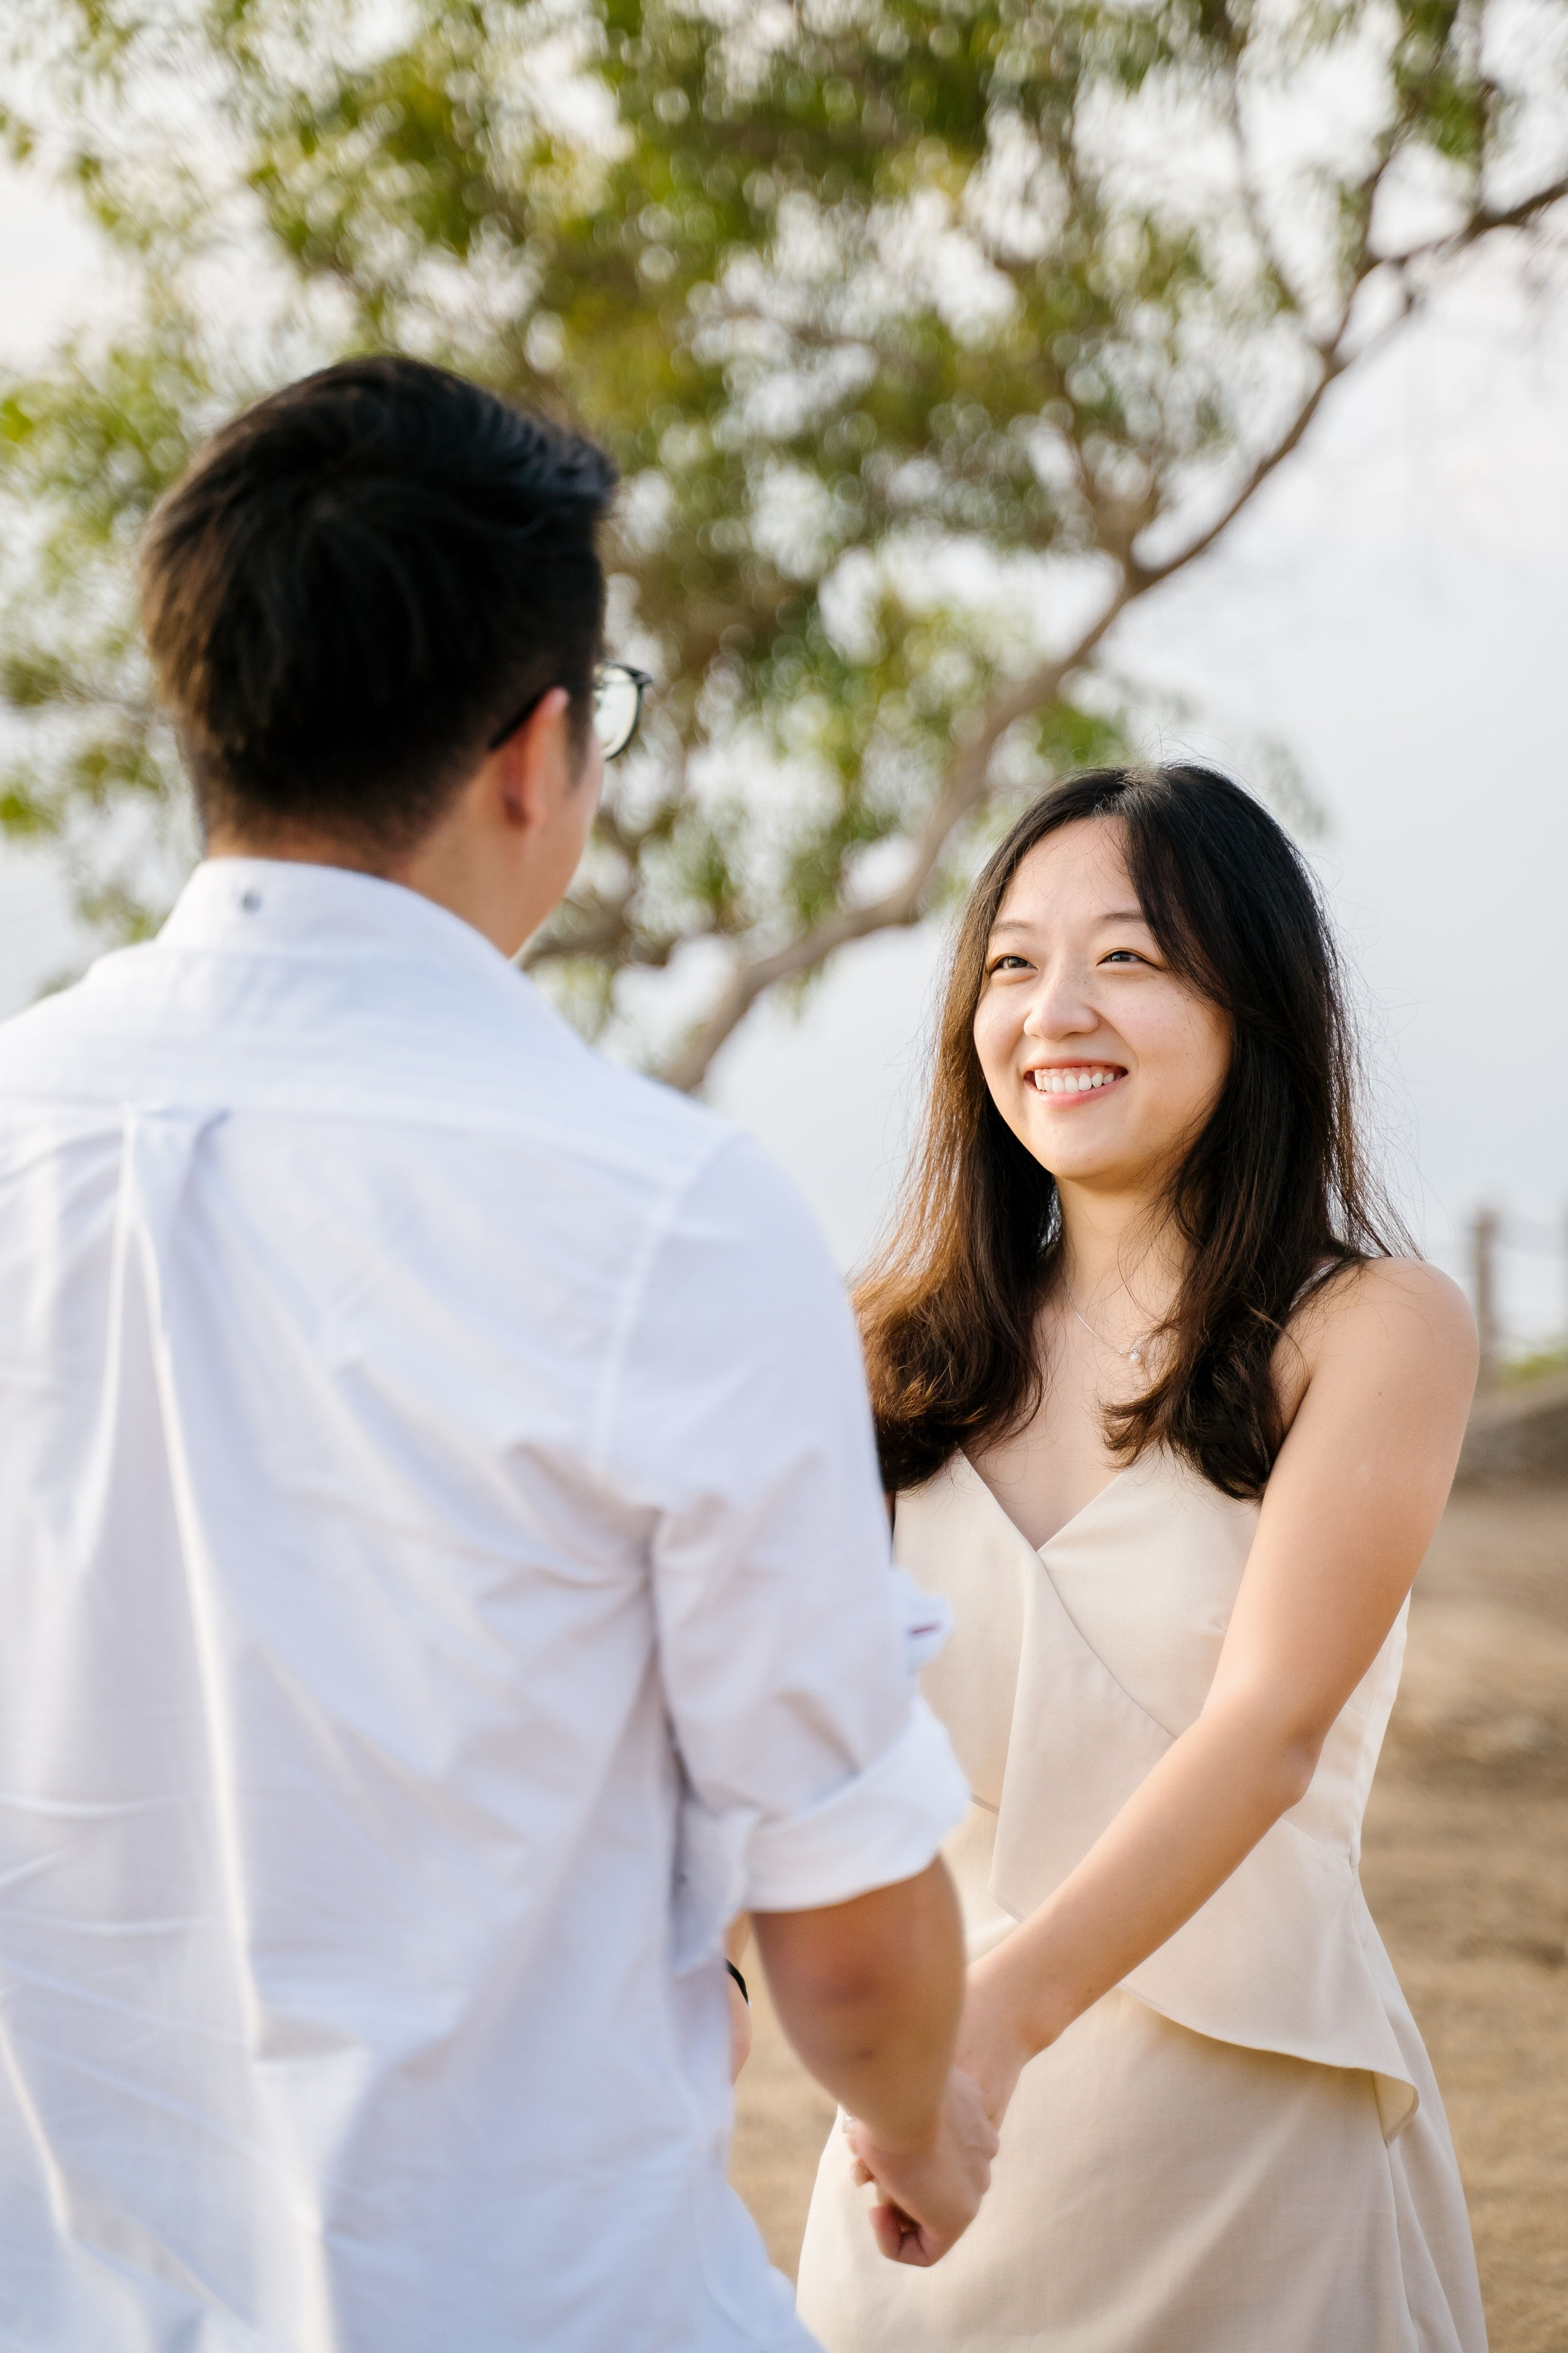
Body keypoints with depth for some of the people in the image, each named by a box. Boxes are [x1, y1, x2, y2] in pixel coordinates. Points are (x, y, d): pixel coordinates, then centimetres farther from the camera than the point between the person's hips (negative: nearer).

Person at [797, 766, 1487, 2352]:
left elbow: (1269, 1728, -20)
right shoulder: (907, 1355, 4)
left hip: (1248, 2103, -3)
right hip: (953, 2099, 3)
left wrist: (1013, 2008, -33)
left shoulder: (1375, 1328, -8)